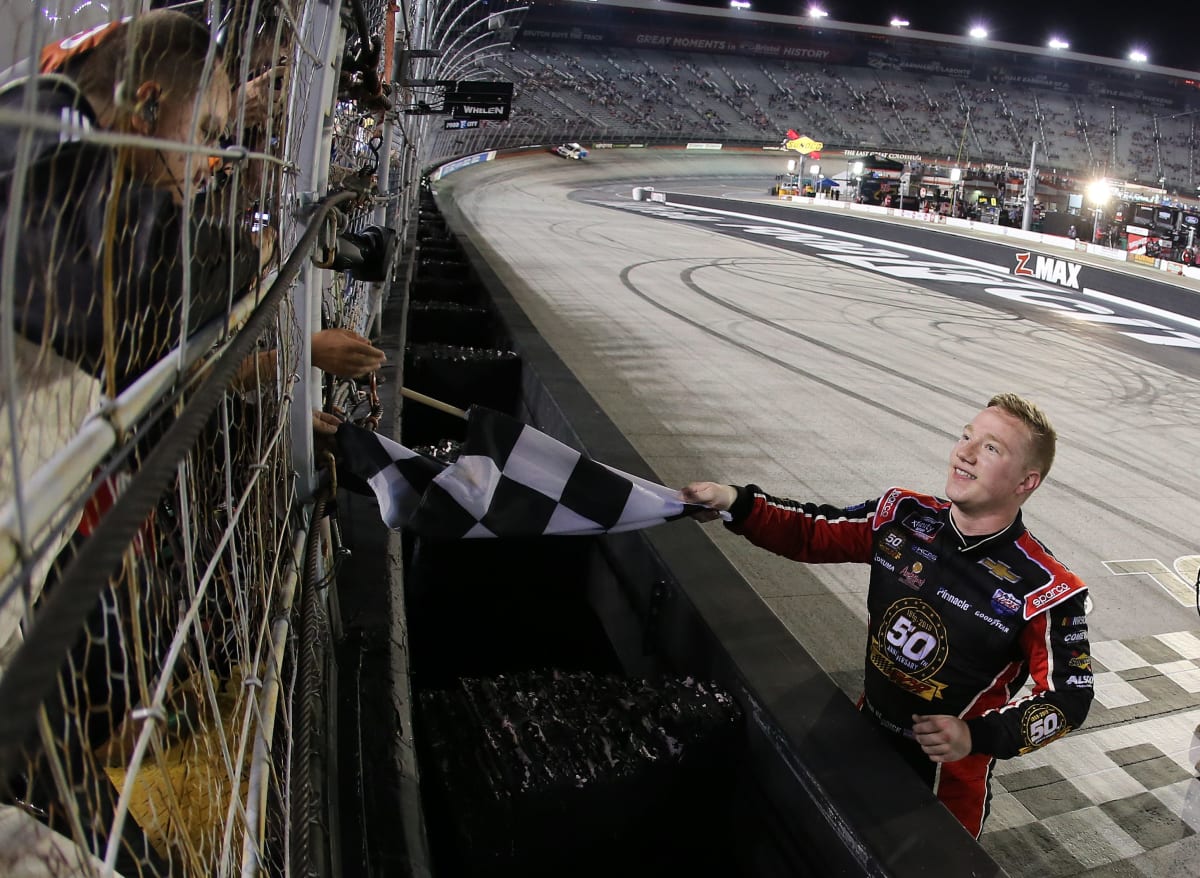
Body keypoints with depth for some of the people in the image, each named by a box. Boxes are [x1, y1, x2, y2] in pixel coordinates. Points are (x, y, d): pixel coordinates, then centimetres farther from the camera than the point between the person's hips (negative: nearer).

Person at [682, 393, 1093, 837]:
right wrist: (738, 503, -17)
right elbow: (810, 534, -2)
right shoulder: (902, 517, -12)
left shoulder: (1044, 590, -23)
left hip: (947, 774, -4)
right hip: (863, 741, 4)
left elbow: (1069, 694, -16)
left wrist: (977, 736, -30)